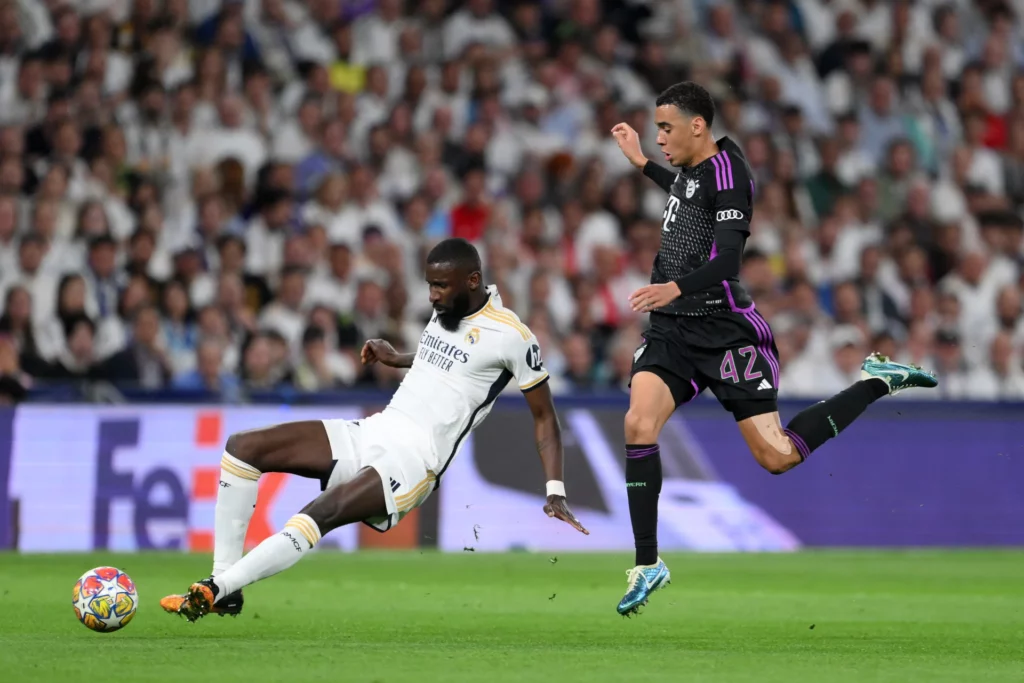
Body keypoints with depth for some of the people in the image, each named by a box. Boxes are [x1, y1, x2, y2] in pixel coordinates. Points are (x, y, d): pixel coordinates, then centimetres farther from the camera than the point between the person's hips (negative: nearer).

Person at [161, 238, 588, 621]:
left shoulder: (511, 335, -9)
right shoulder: (446, 309, 13)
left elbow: (544, 416, -3)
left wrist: (555, 491, -10)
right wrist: (396, 360, 28)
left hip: (413, 459, -8)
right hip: (371, 433, 8)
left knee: (321, 514, -34)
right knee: (243, 447, -6)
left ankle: (214, 591, -32)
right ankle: (224, 581, -10)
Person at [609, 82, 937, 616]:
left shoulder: (727, 171, -14)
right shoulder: (691, 166, 12)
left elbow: (727, 257, -26)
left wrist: (676, 288, -42)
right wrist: (640, 163, 38)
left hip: (723, 329, -7)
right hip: (671, 328, 7)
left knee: (778, 457, -6)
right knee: (638, 423, -17)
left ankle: (877, 382, 15)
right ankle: (648, 564, -10)